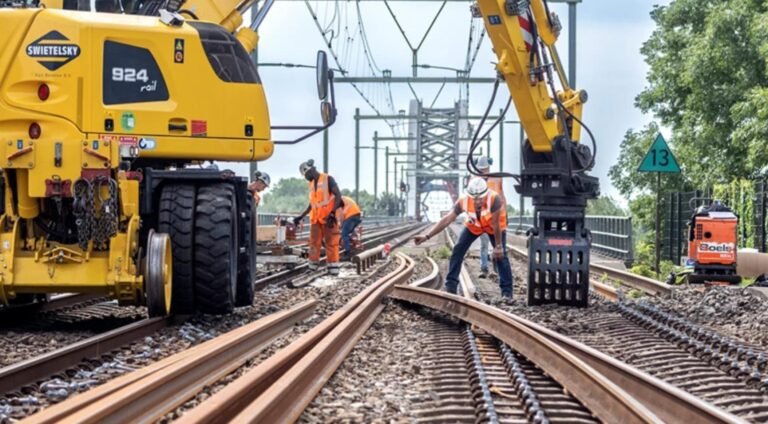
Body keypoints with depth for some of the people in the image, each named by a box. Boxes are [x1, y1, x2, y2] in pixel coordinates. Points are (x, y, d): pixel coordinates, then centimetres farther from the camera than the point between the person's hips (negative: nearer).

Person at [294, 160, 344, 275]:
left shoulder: (328, 179, -6)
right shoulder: (311, 184, 16)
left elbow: (338, 196, -12)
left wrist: (332, 213, -22)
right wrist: (301, 216, 20)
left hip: (329, 218, -7)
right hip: (315, 218, 7)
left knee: (331, 243, -6)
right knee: (314, 243, 5)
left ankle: (333, 269, -6)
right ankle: (312, 268, 9)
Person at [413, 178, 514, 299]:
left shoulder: (494, 198, -43)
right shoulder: (464, 201, -34)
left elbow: (496, 225, -33)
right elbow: (447, 219, -27)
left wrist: (498, 246, -24)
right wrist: (427, 236, -31)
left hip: (494, 226, -3)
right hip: (473, 226, 3)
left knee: (500, 255, -14)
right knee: (457, 251, -6)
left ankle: (507, 292, -7)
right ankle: (450, 287, 1)